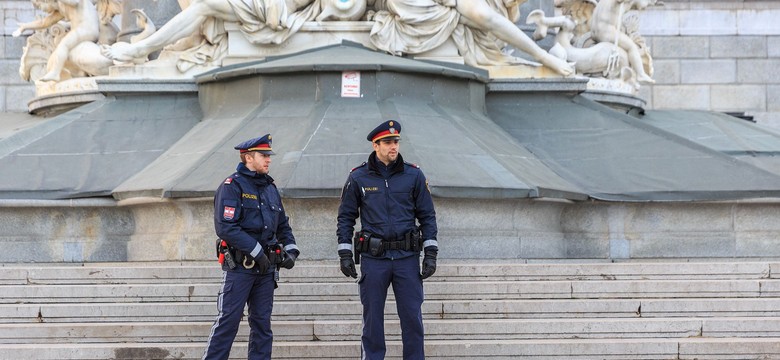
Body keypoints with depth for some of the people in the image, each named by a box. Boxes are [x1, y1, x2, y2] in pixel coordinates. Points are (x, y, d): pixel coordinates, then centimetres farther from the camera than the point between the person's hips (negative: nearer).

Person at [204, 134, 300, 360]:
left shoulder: (270, 188, 16)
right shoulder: (232, 186, -8)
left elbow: (282, 225, 23)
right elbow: (226, 228, -18)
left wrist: (291, 249, 4)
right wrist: (256, 251, -18)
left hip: (266, 266, 7)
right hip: (239, 266, -7)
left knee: (262, 322, 9)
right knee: (228, 320, -6)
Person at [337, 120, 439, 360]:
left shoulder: (414, 175, 3)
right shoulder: (358, 178, 2)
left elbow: (427, 216, 7)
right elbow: (346, 217, 8)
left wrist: (431, 253, 0)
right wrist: (345, 254, 1)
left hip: (407, 257, 1)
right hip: (373, 258, 0)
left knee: (412, 317, 2)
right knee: (372, 318, 6)